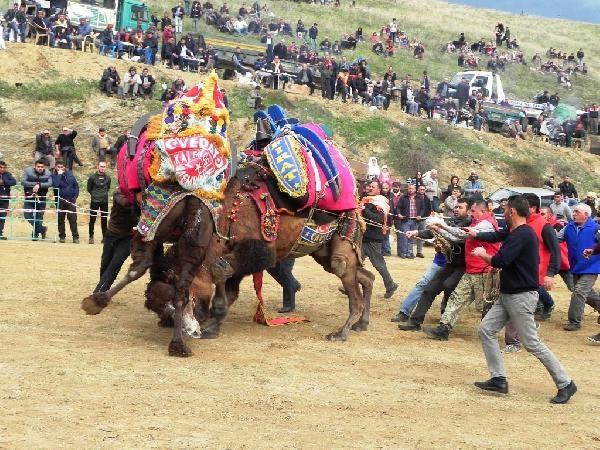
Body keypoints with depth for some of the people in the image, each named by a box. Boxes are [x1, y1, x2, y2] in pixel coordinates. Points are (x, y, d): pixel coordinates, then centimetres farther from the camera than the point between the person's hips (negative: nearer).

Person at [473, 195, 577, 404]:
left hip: (521, 296, -11)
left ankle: (565, 384, 3)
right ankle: (498, 379, 9)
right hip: (508, 294, 11)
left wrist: (482, 255, -7)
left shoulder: (521, 234, -20)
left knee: (532, 344, -6)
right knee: (486, 330, 7)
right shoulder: (524, 232, 13)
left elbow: (500, 261, -28)